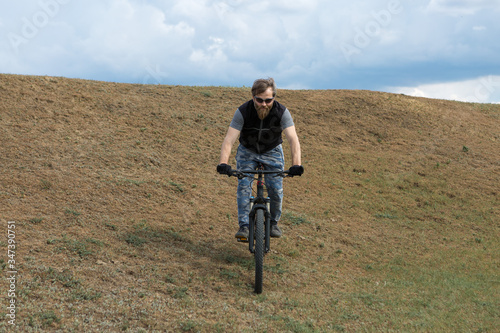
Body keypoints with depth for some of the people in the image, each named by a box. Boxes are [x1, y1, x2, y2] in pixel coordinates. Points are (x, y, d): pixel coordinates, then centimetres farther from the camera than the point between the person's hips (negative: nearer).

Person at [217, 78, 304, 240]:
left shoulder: (282, 112, -27)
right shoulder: (243, 112, -28)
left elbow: (293, 139, -35)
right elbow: (229, 140, -33)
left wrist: (296, 164, -50)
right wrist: (223, 163, -48)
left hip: (272, 152, 0)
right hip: (247, 152, 0)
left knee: (276, 190, -10)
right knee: (243, 186, -18)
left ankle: (273, 222, 14)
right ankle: (244, 226, -13)